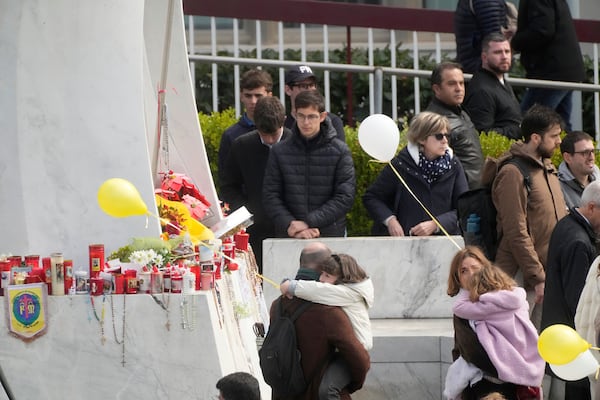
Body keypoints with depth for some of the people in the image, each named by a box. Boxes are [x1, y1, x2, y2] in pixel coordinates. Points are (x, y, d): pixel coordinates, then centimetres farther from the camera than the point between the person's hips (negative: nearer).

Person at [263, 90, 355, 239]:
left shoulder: (340, 151, 0)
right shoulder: (279, 151, 6)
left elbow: (345, 197, -6)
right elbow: (270, 196, 2)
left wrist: (309, 222, -15)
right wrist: (290, 226, -14)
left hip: (331, 236, -1)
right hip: (288, 238, 1)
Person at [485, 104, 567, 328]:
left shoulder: (548, 169, 17)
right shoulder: (513, 173, -12)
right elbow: (516, 233, -16)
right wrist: (538, 278, -18)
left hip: (549, 273, 8)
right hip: (523, 276, -8)